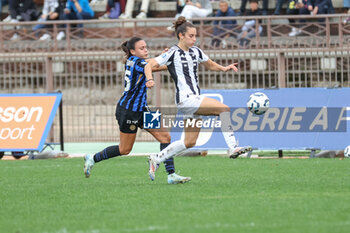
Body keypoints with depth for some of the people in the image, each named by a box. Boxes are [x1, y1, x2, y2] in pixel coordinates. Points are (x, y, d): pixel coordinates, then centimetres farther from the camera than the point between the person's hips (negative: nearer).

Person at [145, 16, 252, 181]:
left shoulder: (195, 51, 13)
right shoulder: (173, 53, -7)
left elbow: (210, 65, 28)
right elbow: (149, 65, -9)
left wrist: (224, 68, 8)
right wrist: (150, 80, -30)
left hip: (195, 99, 8)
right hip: (185, 98, -8)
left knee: (190, 142, 9)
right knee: (224, 109, -21)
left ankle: (156, 159, 17)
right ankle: (233, 147, -24)